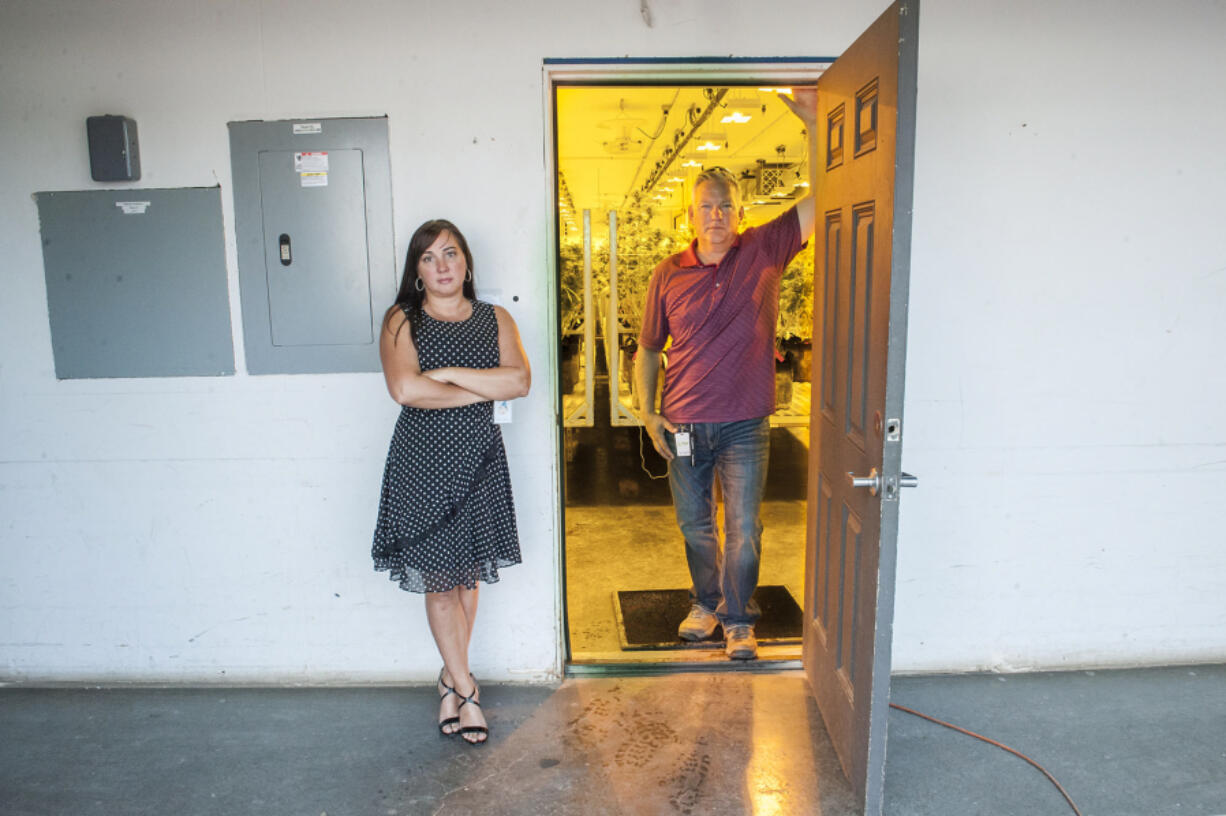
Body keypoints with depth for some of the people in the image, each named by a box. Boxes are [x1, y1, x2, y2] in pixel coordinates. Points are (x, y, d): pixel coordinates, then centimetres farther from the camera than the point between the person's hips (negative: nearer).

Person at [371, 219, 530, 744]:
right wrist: (485, 388, -11)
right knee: (440, 578, 1)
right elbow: (404, 389, -18)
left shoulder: (494, 320, 8)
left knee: (469, 574, 9)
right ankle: (466, 689, 15)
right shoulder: (401, 321, 0)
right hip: (423, 459, -2)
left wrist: (448, 373, -14)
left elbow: (520, 381, -8)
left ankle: (450, 680, 26)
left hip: (479, 459, 3)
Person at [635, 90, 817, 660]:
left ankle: (739, 620, 24)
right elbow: (648, 350, 9)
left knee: (743, 531, 3)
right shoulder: (669, 275, 1)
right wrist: (647, 414, -1)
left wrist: (815, 123, -19)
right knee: (694, 525, 16)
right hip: (683, 427, 2)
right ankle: (706, 602, 39)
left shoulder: (764, 251, -2)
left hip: (744, 426, -2)